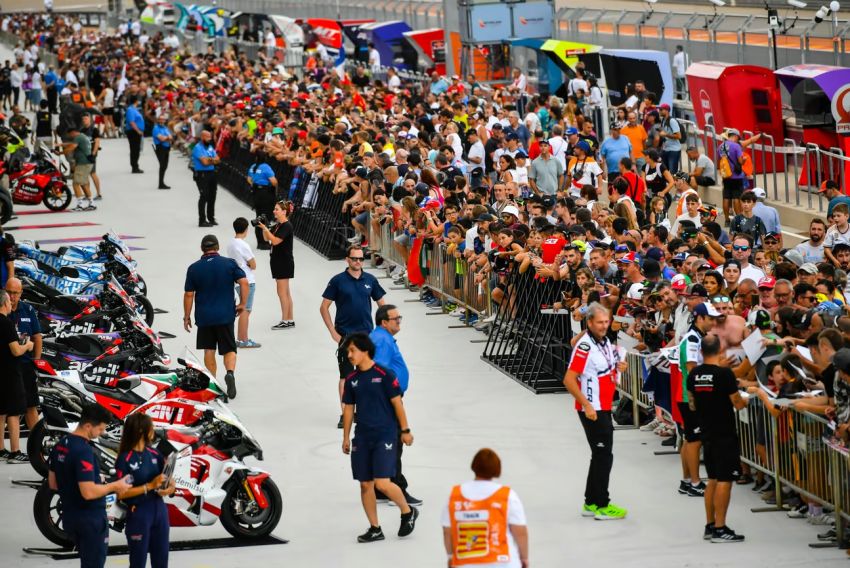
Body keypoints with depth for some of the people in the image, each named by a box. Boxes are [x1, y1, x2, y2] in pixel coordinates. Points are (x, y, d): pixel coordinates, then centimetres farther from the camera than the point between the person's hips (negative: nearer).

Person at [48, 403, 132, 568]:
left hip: (70, 517, 9)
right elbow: (88, 492, -29)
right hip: (90, 519, -9)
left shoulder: (60, 445, 4)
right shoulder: (83, 451, -24)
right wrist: (114, 486, -16)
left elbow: (52, 483, 13)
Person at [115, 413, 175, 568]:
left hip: (159, 510, 6)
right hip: (138, 513, -6)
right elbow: (121, 493, -18)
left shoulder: (154, 453, 5)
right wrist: (150, 486, -22)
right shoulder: (125, 459, -14)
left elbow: (169, 477, 12)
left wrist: (171, 487, -11)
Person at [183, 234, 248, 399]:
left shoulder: (194, 268, -1)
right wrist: (242, 303, 1)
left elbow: (188, 294, -1)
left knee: (209, 350, 13)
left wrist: (186, 317, 8)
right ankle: (230, 373, -22)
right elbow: (244, 282, -11)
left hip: (204, 316, 1)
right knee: (229, 349, 5)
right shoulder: (229, 263, -3)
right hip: (225, 315, -1)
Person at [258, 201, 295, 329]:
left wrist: (265, 228, -23)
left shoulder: (287, 226, -16)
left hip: (284, 262, -10)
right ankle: (290, 320, 17)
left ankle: (285, 321, -2)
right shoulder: (278, 225, 12)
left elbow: (275, 241, -25)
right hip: (277, 261, 10)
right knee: (285, 292, 12)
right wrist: (263, 228, -1)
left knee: (282, 292, -6)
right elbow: (266, 238, 14)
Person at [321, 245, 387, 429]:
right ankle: (345, 415, 0)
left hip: (367, 334, 3)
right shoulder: (338, 281, -4)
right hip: (345, 335, -3)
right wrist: (333, 332, -7)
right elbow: (324, 307, -1)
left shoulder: (370, 280, 5)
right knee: (346, 375, -3)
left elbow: (381, 304, 14)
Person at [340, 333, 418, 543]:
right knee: (365, 484, 5)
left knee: (382, 483, -15)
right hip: (362, 438, 6)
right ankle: (375, 529, 16)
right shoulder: (351, 380, 7)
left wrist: (405, 430, -4)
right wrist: (346, 437, 15)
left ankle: (408, 512, 10)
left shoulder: (384, 374, -9)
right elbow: (348, 408, 14)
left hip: (385, 436, -6)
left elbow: (397, 403, -5)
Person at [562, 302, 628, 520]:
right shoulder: (585, 346, -19)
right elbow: (569, 380, -22)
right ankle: (601, 506, 2)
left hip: (604, 408, 10)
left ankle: (591, 503, 24)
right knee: (604, 456, -5)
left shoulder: (606, 342, 9)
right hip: (592, 410, -10)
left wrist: (618, 368, 2)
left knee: (600, 456, 15)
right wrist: (587, 406, -24)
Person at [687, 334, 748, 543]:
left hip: (706, 432, 7)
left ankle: (710, 526, 20)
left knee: (713, 479, 16)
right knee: (724, 480, -5)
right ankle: (720, 529, -6)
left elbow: (692, 405, 12)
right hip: (725, 433, -7)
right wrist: (745, 400, 9)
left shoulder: (693, 374, 3)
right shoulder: (725, 373, -16)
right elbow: (737, 403, -13)